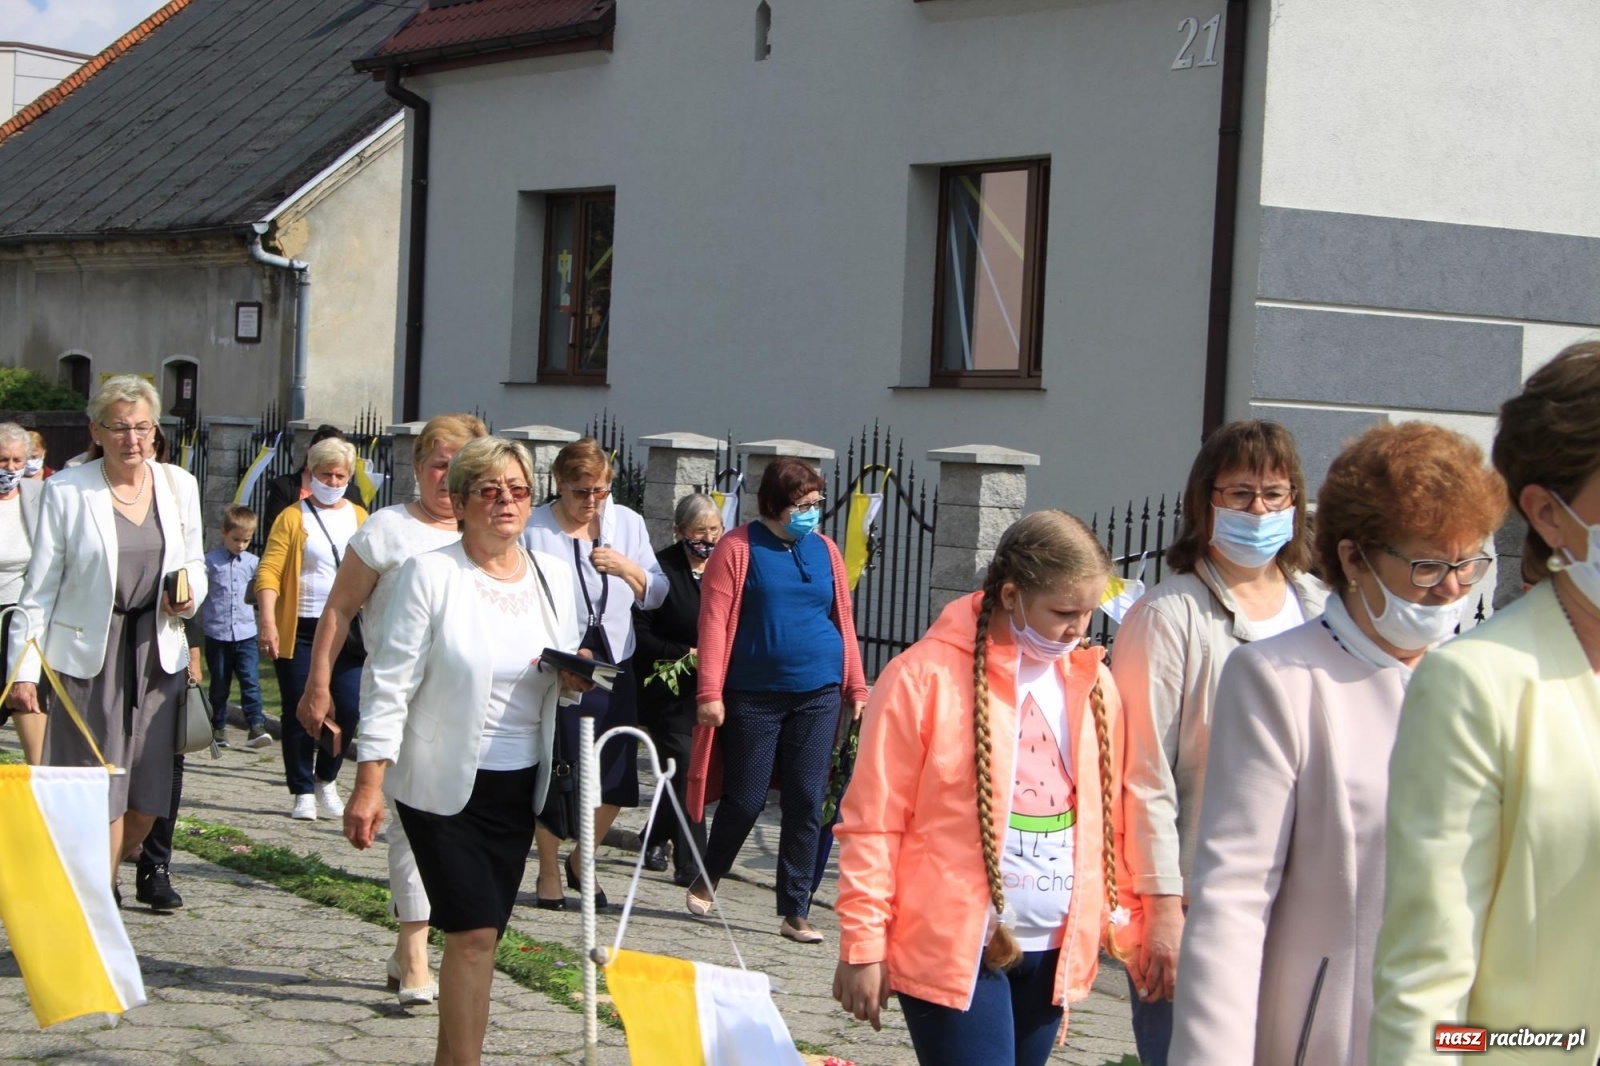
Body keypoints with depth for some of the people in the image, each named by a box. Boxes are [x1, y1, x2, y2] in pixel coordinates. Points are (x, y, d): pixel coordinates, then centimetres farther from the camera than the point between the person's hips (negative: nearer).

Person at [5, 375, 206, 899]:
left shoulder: (179, 485, 7)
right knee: (101, 801, -5)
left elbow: (194, 563, 19)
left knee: (146, 801, 6)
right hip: (87, 655, -4)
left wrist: (190, 595, -5)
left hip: (157, 653, 4)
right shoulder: (67, 491, -3)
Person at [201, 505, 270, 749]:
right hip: (216, 634, -1)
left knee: (251, 682, -10)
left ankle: (256, 727, -14)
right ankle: (218, 728, 21)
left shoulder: (253, 563, 8)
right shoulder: (210, 561, -1)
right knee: (219, 685, 10)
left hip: (246, 633, 1)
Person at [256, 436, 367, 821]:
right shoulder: (293, 517, 0)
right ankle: (302, 792, 13)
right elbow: (269, 572, -7)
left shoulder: (360, 517, 11)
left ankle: (326, 779, 18)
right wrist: (268, 622, -18)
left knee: (349, 709, -4)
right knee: (299, 714, 2)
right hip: (299, 632, -2)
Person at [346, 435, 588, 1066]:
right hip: (443, 783, -5)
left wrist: (572, 682, -6)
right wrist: (369, 783, -16)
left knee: (477, 934, 9)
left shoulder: (553, 577, 8)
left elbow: (559, 685, 18)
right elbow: (392, 683, -10)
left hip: (518, 785, 5)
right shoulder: (430, 574, -8)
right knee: (474, 930, -13)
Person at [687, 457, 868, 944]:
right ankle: (707, 877, 29)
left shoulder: (825, 550, 7)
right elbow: (714, 621, -8)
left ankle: (795, 912, 8)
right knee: (745, 799, 2)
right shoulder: (739, 548, -4)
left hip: (818, 695, 3)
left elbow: (843, 621, 12)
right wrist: (710, 693, -13)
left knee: (806, 803, 1)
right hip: (753, 696, -3)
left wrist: (856, 686, 9)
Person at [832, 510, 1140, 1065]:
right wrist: (863, 944, -9)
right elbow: (873, 824, -8)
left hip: (1056, 952, 6)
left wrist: (1126, 922, 11)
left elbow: (1110, 818, 15)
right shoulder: (926, 676, -9)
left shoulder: (1093, 684, 8)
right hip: (954, 952, -5)